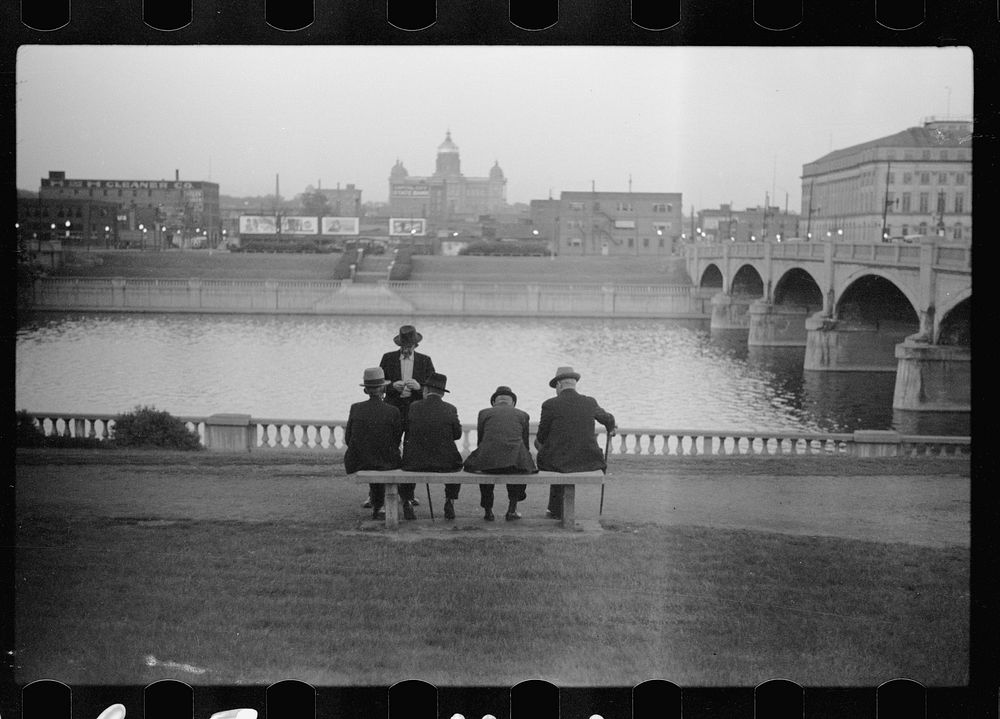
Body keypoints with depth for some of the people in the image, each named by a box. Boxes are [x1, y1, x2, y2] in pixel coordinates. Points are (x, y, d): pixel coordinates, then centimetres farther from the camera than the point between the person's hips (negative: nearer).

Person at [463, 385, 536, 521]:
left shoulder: (484, 413, 16)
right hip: (515, 462, 0)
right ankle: (512, 509, 27)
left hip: (489, 462, 0)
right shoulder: (522, 415, 17)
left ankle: (488, 510, 31)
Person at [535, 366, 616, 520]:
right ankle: (555, 509, 43)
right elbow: (607, 419, 21)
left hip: (558, 461, -2)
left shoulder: (550, 405, -9)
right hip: (587, 460, 2)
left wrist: (538, 441, 25)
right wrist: (610, 427, 46)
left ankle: (557, 510, 41)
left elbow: (541, 437, 0)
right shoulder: (590, 403, 1)